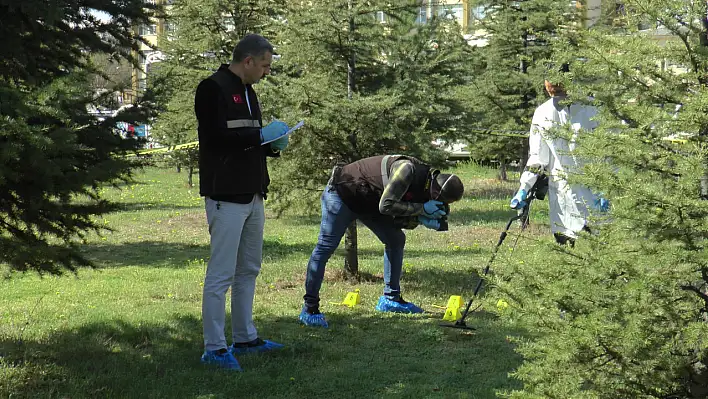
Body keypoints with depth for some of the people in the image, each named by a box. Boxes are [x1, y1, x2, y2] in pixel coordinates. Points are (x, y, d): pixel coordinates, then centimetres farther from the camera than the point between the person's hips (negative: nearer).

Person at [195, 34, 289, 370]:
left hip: (252, 194, 10)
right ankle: (214, 348, -5)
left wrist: (272, 145, 4)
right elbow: (215, 137, -21)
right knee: (221, 273, -8)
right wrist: (260, 134, -15)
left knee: (248, 270, 16)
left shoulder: (246, 91, 18)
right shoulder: (213, 88, -11)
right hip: (227, 195, -10)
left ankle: (244, 338, 25)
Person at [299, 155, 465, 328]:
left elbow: (401, 220, 2)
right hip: (342, 192, -9)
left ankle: (390, 298, 14)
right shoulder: (407, 169, -30)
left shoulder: (425, 181, -2)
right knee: (326, 247, -14)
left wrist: (421, 219, -19)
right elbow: (386, 206, -33)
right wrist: (422, 209, -27)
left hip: (368, 202, 9)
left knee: (396, 239, 6)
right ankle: (309, 308, -11)